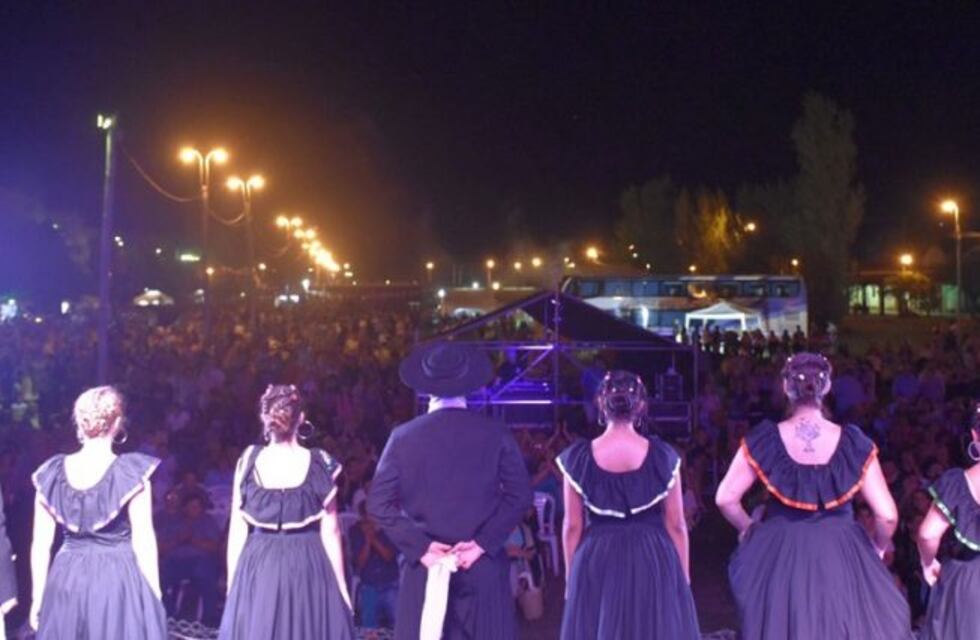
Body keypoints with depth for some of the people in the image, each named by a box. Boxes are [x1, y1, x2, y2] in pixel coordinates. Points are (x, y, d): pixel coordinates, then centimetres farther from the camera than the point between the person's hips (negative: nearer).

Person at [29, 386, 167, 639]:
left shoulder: (52, 473, 1)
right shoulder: (132, 471, -9)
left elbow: (41, 544, 5)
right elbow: (143, 541, -8)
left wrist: (38, 599, 13)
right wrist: (154, 595, 0)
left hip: (65, 583, 4)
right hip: (121, 582, -3)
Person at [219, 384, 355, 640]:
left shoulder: (249, 461, -2)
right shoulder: (320, 464, -5)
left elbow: (237, 530, 0)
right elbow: (330, 532, -3)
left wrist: (232, 582, 9)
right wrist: (342, 586, 6)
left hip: (257, 570, 1)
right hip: (309, 569, -1)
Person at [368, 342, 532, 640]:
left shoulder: (404, 436, -2)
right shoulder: (495, 433, -2)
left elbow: (378, 503, -5)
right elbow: (520, 496, -6)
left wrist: (420, 546, -6)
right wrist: (482, 543, -7)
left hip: (424, 562, 0)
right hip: (483, 563, 0)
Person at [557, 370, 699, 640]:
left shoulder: (577, 457, -4)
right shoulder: (663, 455, -4)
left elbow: (572, 527, 0)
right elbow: (676, 525, 0)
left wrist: (571, 577, 11)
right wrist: (684, 578, 10)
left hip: (596, 563, 0)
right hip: (656, 561, 0)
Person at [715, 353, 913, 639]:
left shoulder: (764, 440, -8)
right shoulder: (854, 443, -7)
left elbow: (725, 498, -7)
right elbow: (887, 515, -8)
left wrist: (749, 531, 12)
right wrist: (877, 549, 12)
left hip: (779, 558, 1)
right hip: (842, 557, 0)